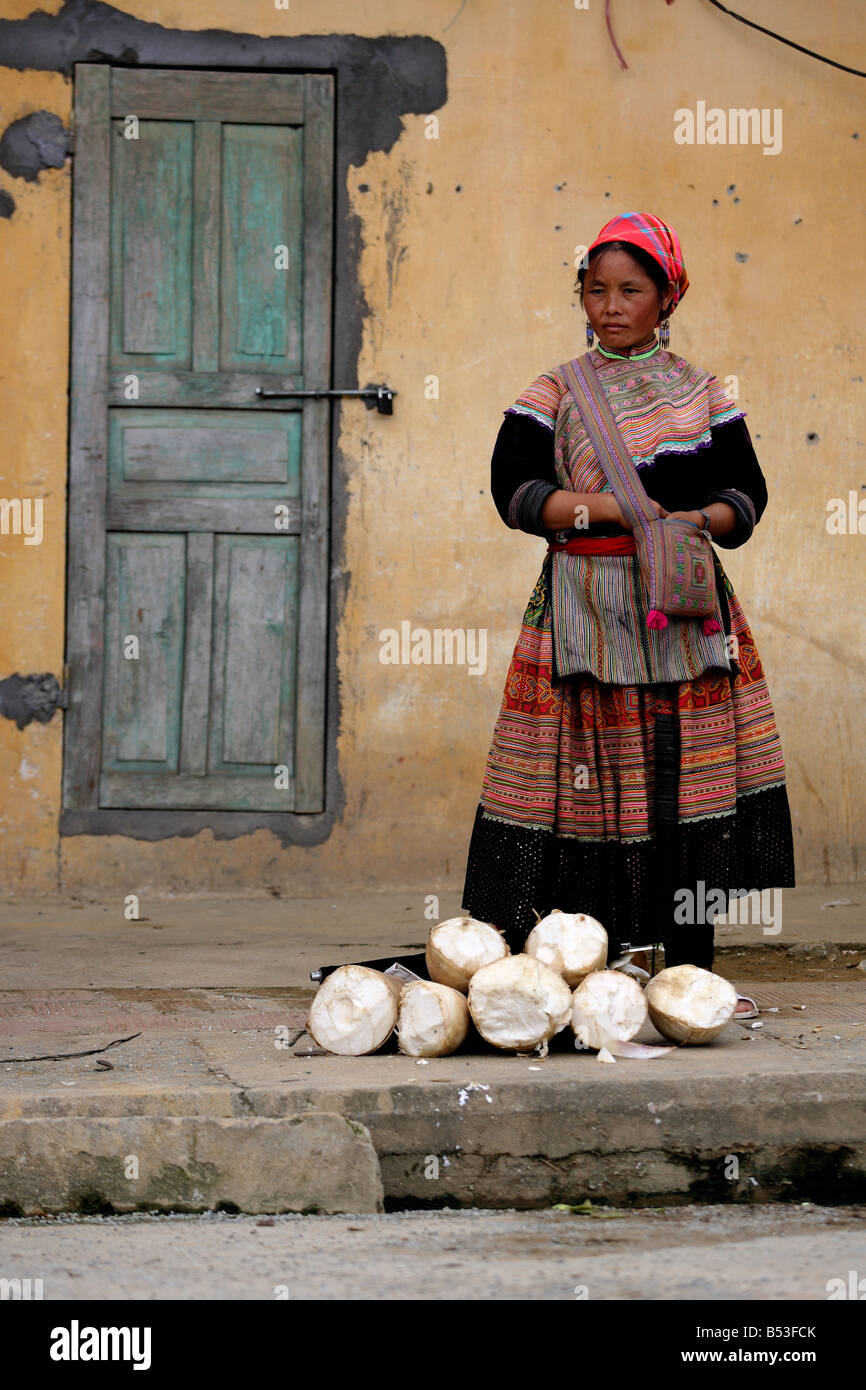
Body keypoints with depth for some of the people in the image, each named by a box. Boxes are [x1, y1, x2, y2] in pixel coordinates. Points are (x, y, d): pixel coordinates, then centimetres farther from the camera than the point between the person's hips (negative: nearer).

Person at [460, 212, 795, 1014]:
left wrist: (699, 519, -13)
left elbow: (746, 494, 9)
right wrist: (616, 509, -17)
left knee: (690, 778, -1)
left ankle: (690, 969, 5)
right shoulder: (554, 396, 5)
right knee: (595, 788, -5)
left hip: (686, 610, 2)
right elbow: (515, 490, -6)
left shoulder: (701, 395, 12)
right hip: (589, 609, -2)